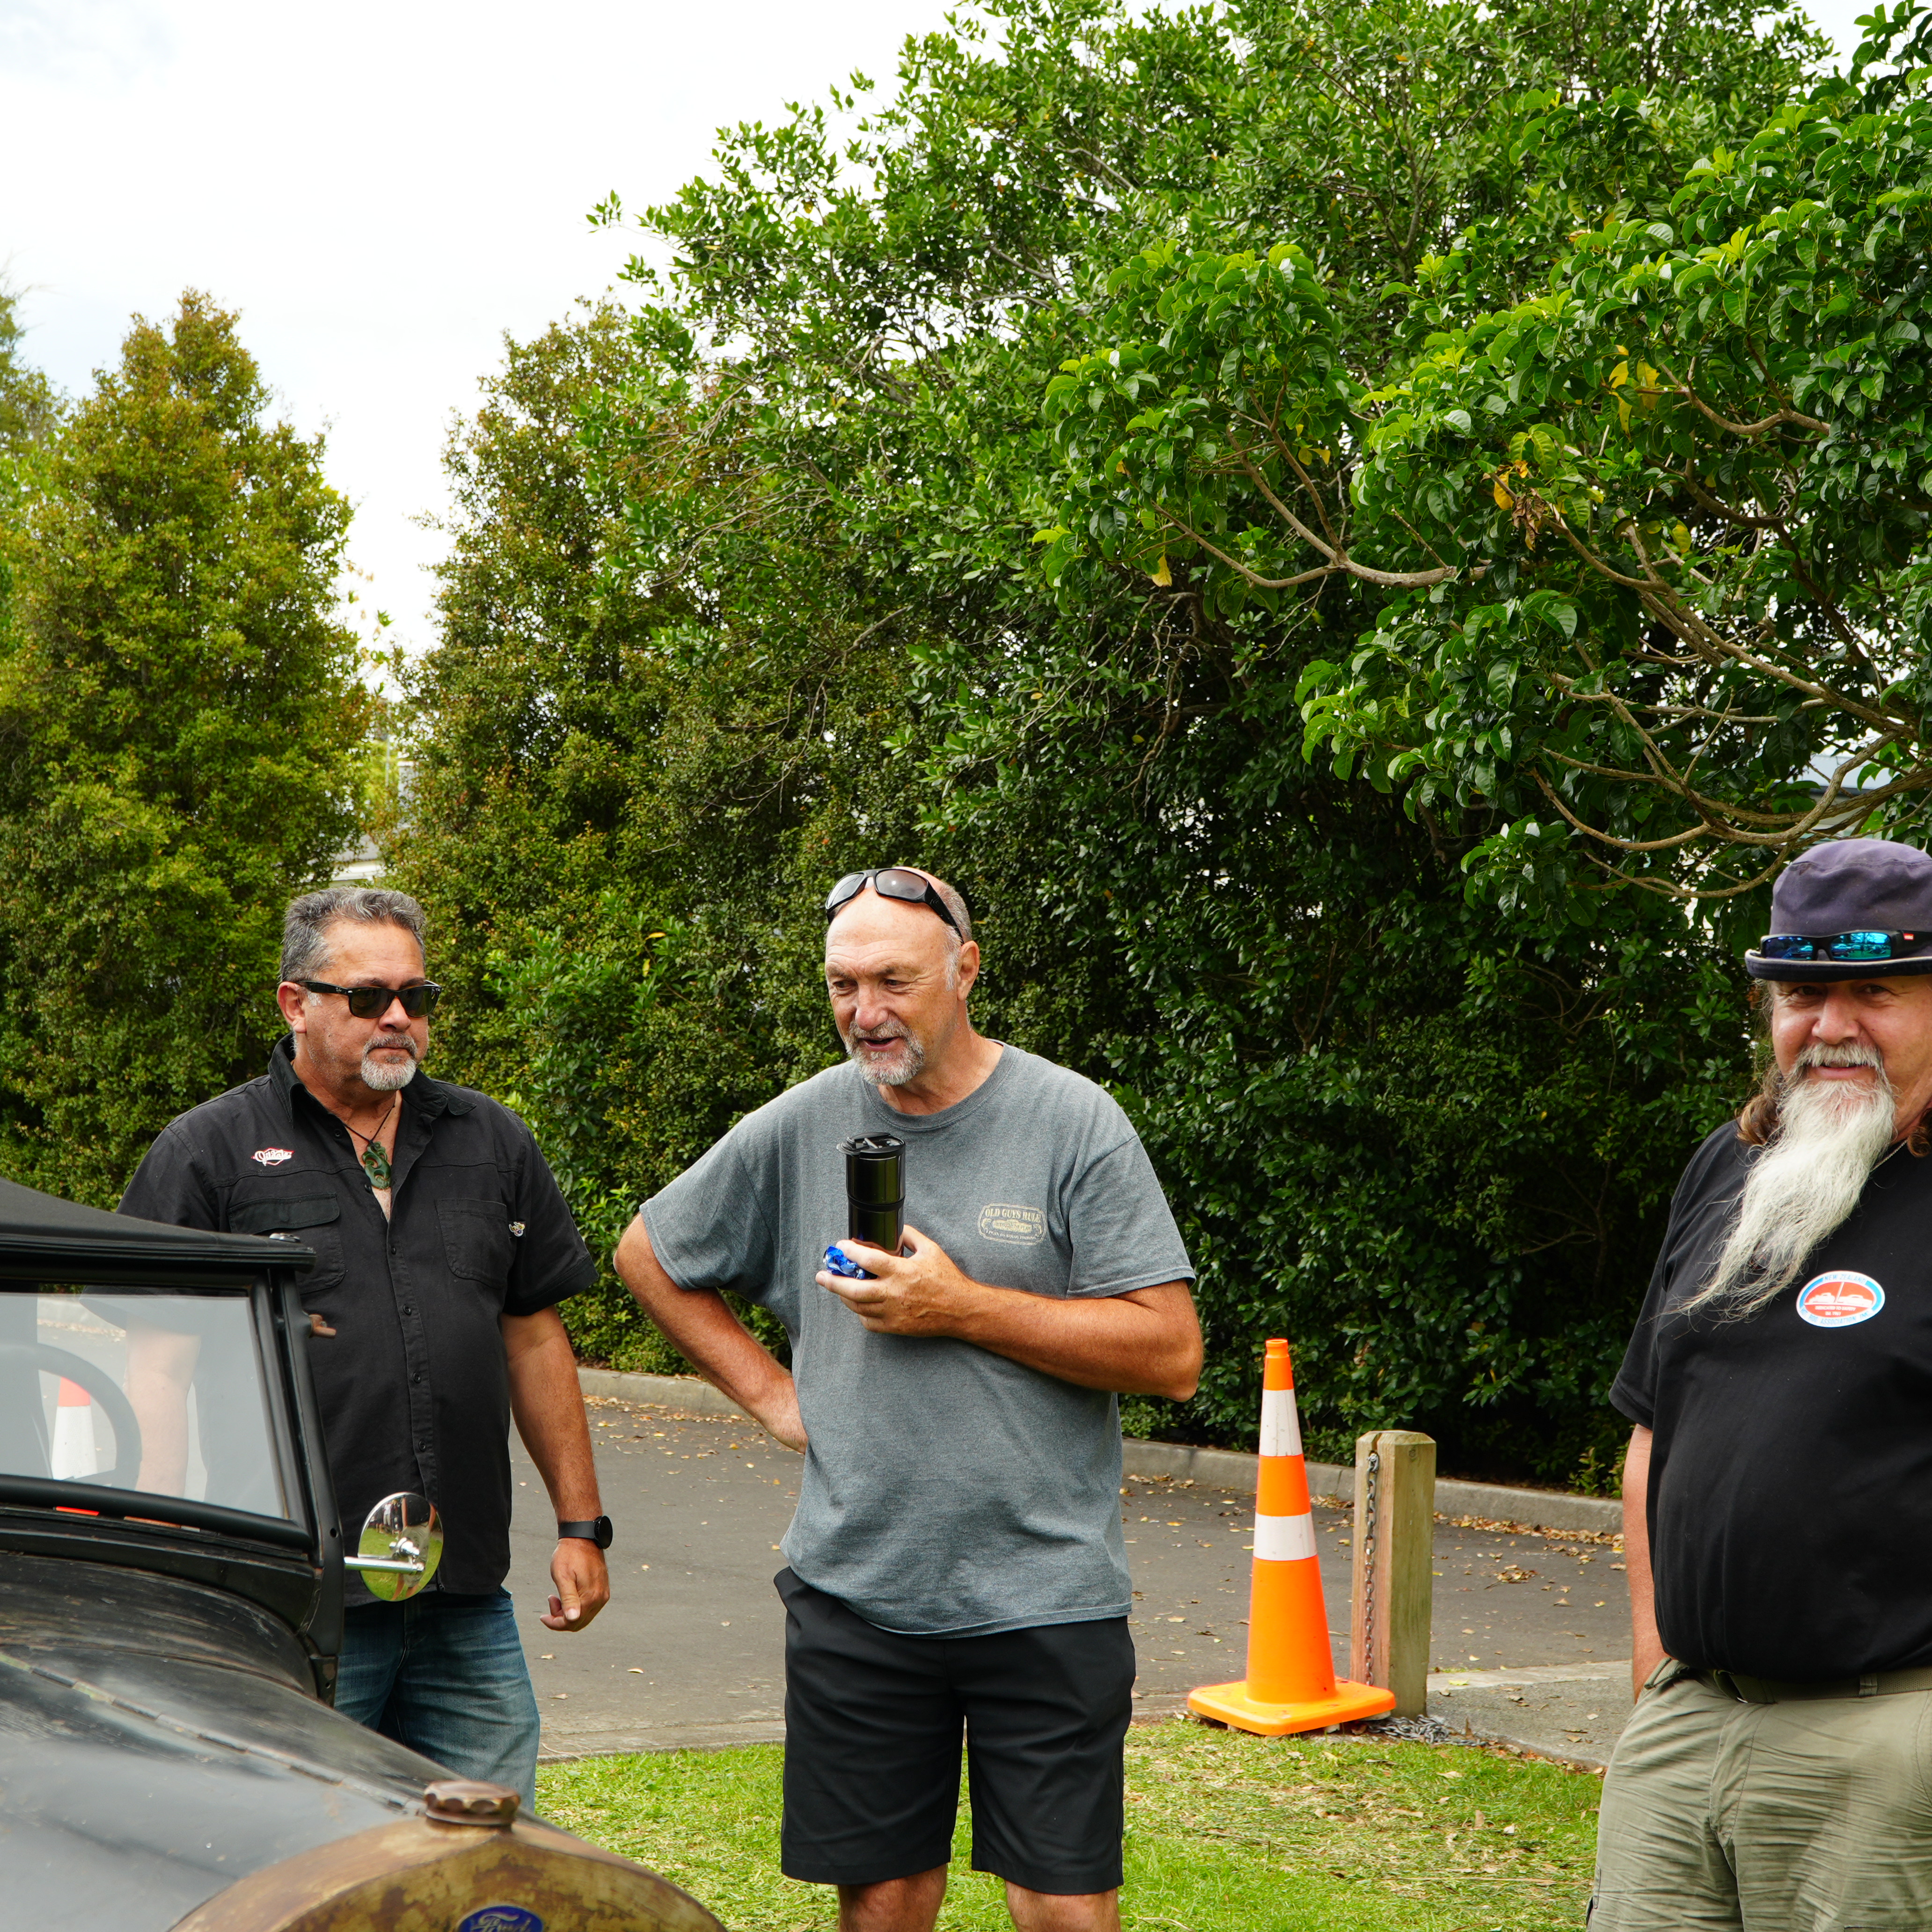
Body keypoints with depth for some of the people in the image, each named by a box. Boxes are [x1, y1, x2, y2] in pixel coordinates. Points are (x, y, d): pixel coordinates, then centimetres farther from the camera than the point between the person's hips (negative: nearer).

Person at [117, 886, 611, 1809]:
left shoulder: (493, 1142, 13)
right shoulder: (207, 1153, -1)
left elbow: (535, 1336, 16)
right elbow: (153, 1370, -4)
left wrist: (581, 1524, 13)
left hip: (469, 1602, 4)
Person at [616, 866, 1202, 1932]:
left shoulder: (1073, 1122, -5)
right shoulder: (801, 1127, 4)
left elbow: (1171, 1353, -9)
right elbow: (647, 1255, 18)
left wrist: (963, 1306, -14)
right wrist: (768, 1393, 8)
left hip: (1046, 1596, -2)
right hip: (854, 1594, 3)